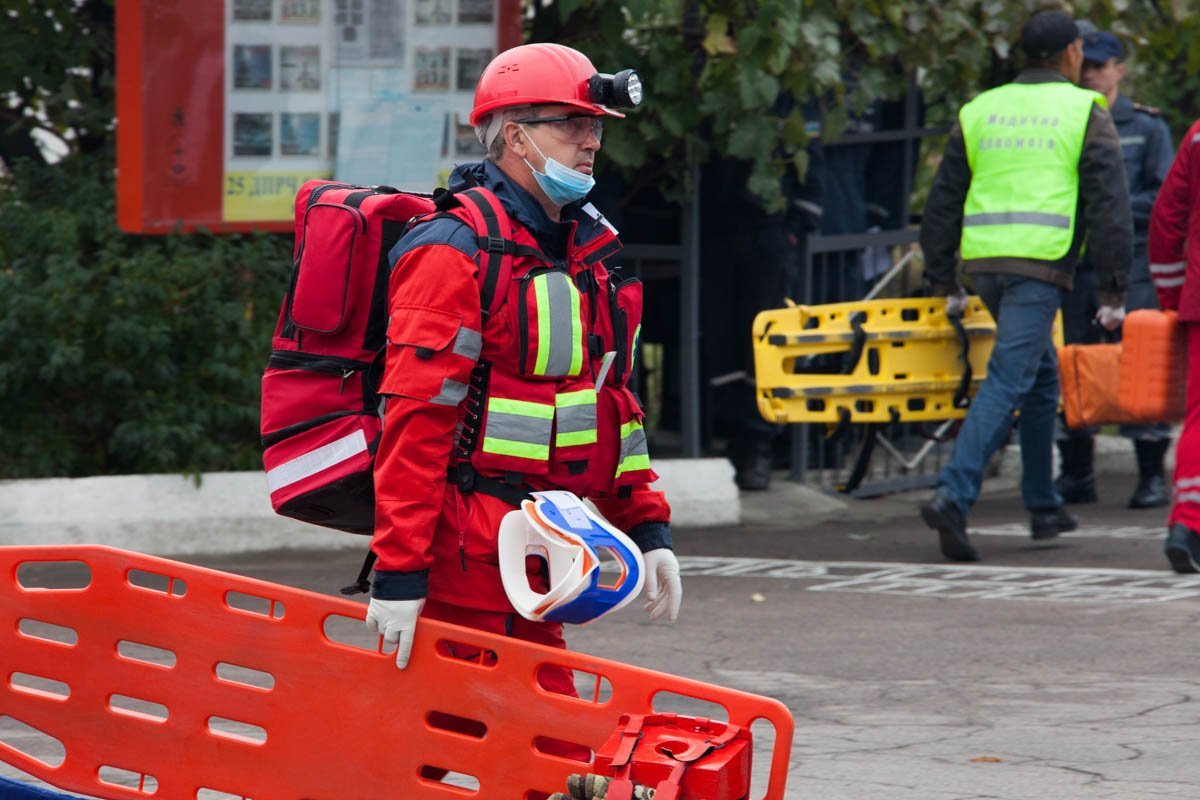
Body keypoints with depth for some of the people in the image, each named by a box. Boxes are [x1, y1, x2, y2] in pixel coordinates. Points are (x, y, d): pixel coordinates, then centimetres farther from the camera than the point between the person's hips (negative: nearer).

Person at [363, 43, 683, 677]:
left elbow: (613, 399, 23)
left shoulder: (588, 247, 16)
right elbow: (415, 422, -18)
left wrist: (648, 528, 16)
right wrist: (398, 571, -23)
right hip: (463, 549, -9)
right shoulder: (453, 252, -13)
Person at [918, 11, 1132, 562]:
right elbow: (1109, 206, -4)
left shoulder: (979, 112, 16)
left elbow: (943, 202, 15)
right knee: (1008, 381, -11)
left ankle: (1043, 507, 23)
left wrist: (944, 283, 20)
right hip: (1040, 265, -6)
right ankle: (953, 496, -25)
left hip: (983, 262, 6)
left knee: (1041, 377, 20)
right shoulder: (1085, 113, 2)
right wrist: (1112, 291, -1)